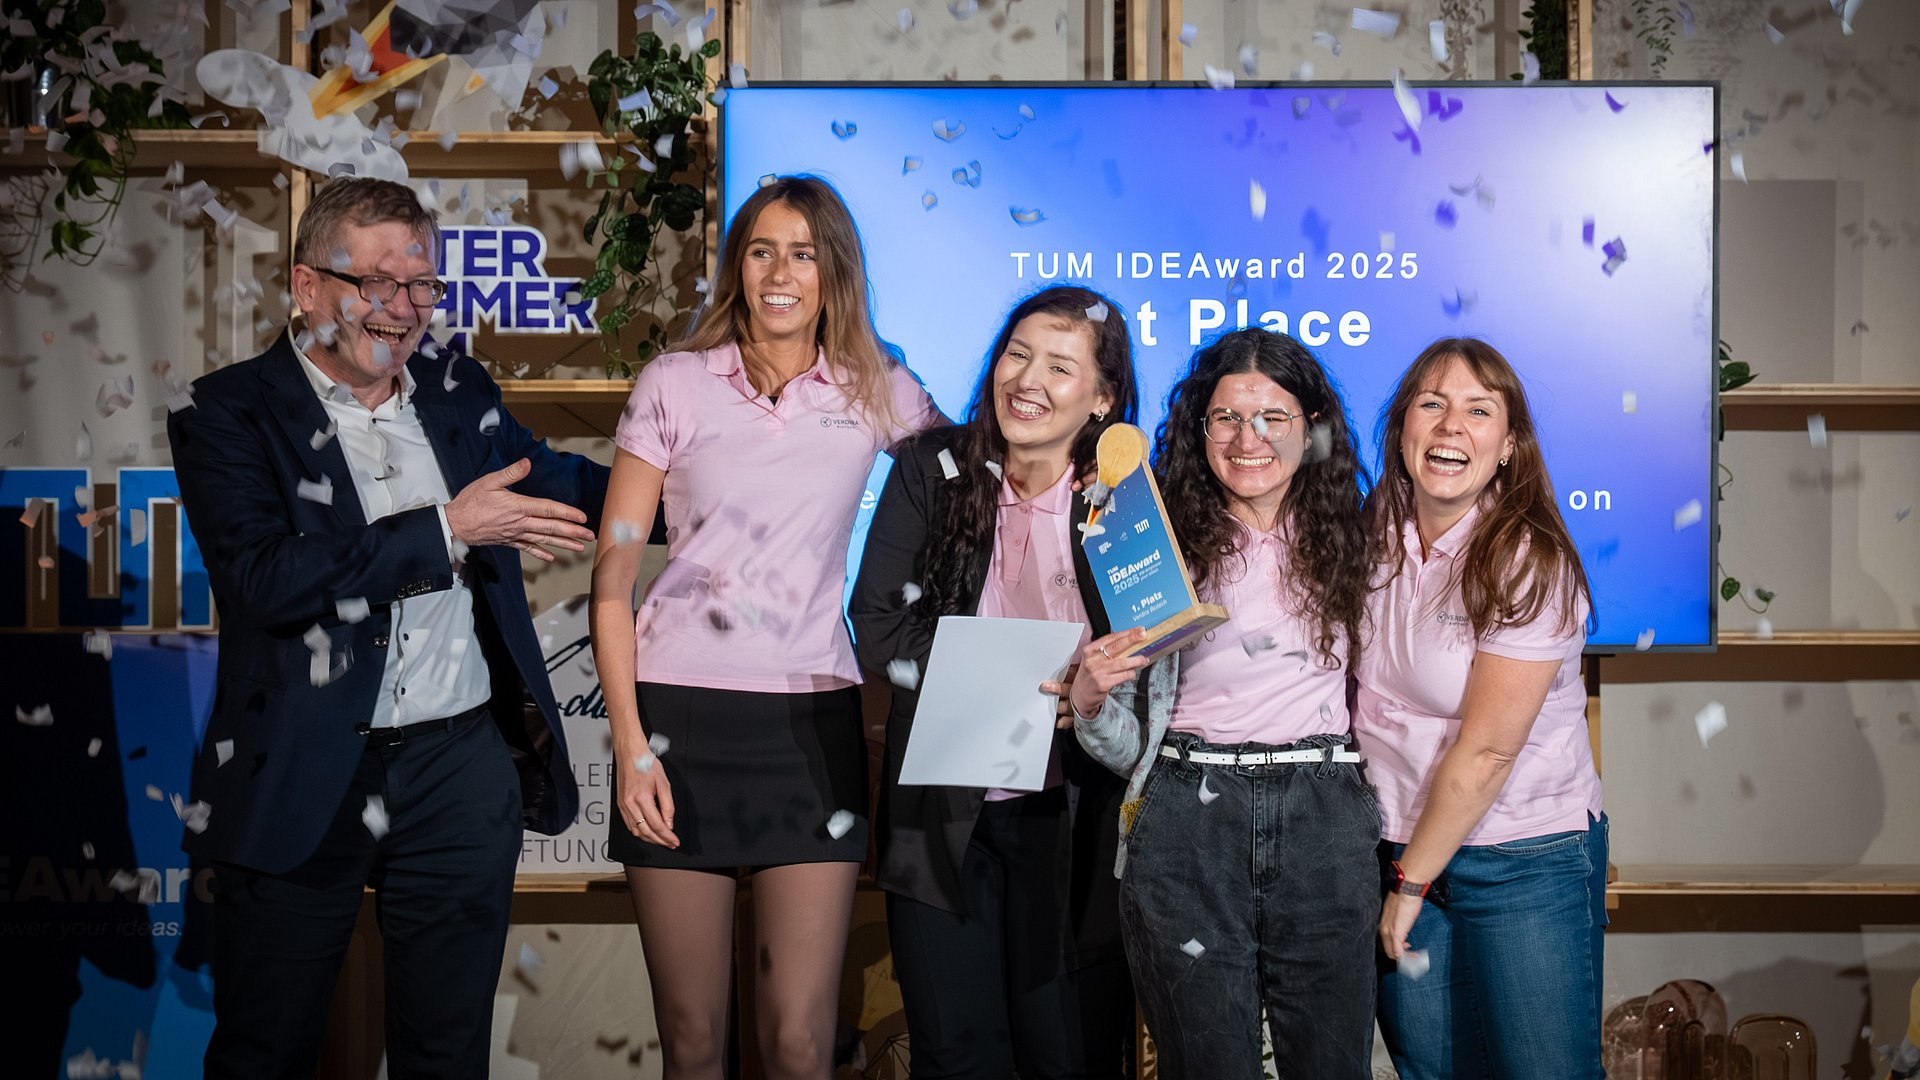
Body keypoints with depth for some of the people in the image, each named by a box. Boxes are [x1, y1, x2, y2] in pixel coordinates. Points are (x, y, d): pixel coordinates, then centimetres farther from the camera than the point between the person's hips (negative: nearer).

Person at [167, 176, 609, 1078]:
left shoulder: (459, 393, 9)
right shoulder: (229, 413, -6)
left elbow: (550, 480, 24)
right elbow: (263, 577, -20)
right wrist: (448, 529, -20)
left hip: (460, 770, 4)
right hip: (299, 783, -4)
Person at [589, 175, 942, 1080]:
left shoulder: (876, 392, 7)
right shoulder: (675, 385, 4)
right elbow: (612, 578, 2)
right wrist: (629, 743, -6)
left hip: (813, 726, 1)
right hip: (682, 716, 0)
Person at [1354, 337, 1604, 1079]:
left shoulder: (1527, 563, -16)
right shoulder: (1375, 536, 1)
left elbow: (1485, 752, -16)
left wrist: (1410, 883, -10)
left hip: (1525, 859, -5)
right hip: (1399, 844, 5)